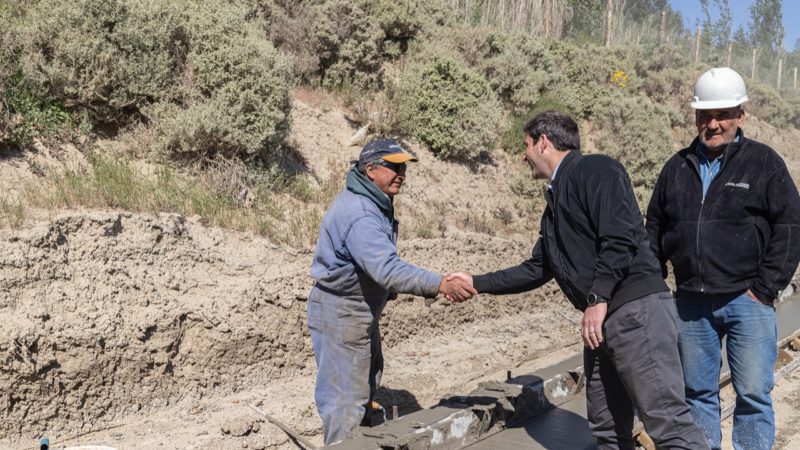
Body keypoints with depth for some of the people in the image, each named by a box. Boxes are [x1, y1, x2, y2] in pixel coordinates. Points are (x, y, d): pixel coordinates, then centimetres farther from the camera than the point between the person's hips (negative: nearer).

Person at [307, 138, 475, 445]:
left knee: (366, 381, 24)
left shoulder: (373, 203, 5)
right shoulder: (359, 214, -29)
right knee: (346, 397, -4)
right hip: (340, 313, -11)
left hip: (361, 310, 11)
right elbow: (387, 268, -41)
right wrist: (440, 285, -47)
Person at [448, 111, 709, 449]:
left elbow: (619, 238, -18)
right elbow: (536, 269, 30)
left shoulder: (595, 169, -5)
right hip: (602, 321, 10)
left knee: (667, 421, -13)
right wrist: (477, 283, 31)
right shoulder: (556, 198, 23)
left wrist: (598, 300, -20)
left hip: (638, 310, -10)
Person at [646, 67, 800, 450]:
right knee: (697, 392, 13)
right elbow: (655, 227, 17)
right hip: (691, 302, 4)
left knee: (753, 394, 0)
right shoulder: (678, 167, 10)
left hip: (746, 300, -4)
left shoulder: (764, 163, -1)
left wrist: (764, 288, -10)